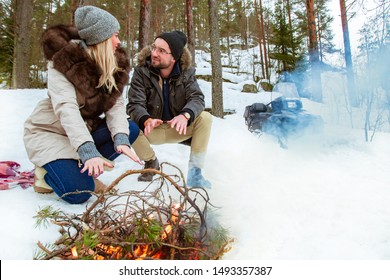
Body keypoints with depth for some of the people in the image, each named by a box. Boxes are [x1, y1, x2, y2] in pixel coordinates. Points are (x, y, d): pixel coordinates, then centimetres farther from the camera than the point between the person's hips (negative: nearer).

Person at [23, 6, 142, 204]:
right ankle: (46, 171, 7)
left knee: (131, 129, -17)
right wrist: (89, 151, -47)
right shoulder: (63, 61, -22)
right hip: (49, 132, -6)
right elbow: (66, 108, -34)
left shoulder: (116, 64, -5)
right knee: (79, 192, -23)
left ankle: (85, 167, -5)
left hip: (84, 129, 7)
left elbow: (116, 105, -14)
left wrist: (121, 139, -33)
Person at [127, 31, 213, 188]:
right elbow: (135, 104, -21)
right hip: (151, 129, 0)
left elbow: (197, 98, -19)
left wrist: (185, 115, -43)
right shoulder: (141, 71, -14)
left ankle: (194, 172, -18)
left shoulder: (186, 72, -9)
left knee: (205, 118, -24)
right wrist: (146, 120, -45)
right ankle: (151, 162, 0)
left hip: (178, 127, 1)